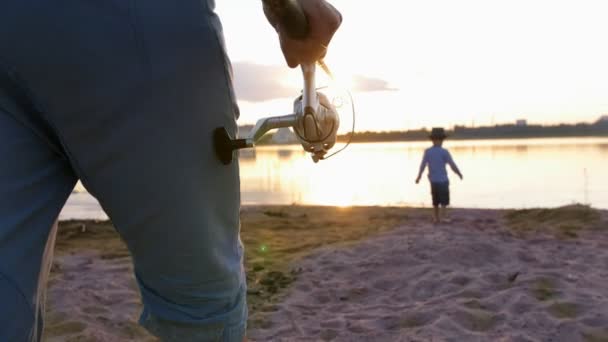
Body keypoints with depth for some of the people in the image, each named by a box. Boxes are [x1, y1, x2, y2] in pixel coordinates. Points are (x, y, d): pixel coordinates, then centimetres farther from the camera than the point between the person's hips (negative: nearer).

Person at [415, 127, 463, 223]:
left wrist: (418, 177, 9)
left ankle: (436, 218, 22)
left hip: (433, 180, 4)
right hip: (443, 180, -4)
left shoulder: (427, 151, -5)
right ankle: (442, 217, 0)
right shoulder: (444, 152, -13)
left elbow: (423, 165, -5)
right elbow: (452, 165, -10)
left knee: (435, 201, 17)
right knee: (444, 201, 7)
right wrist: (459, 173, 8)